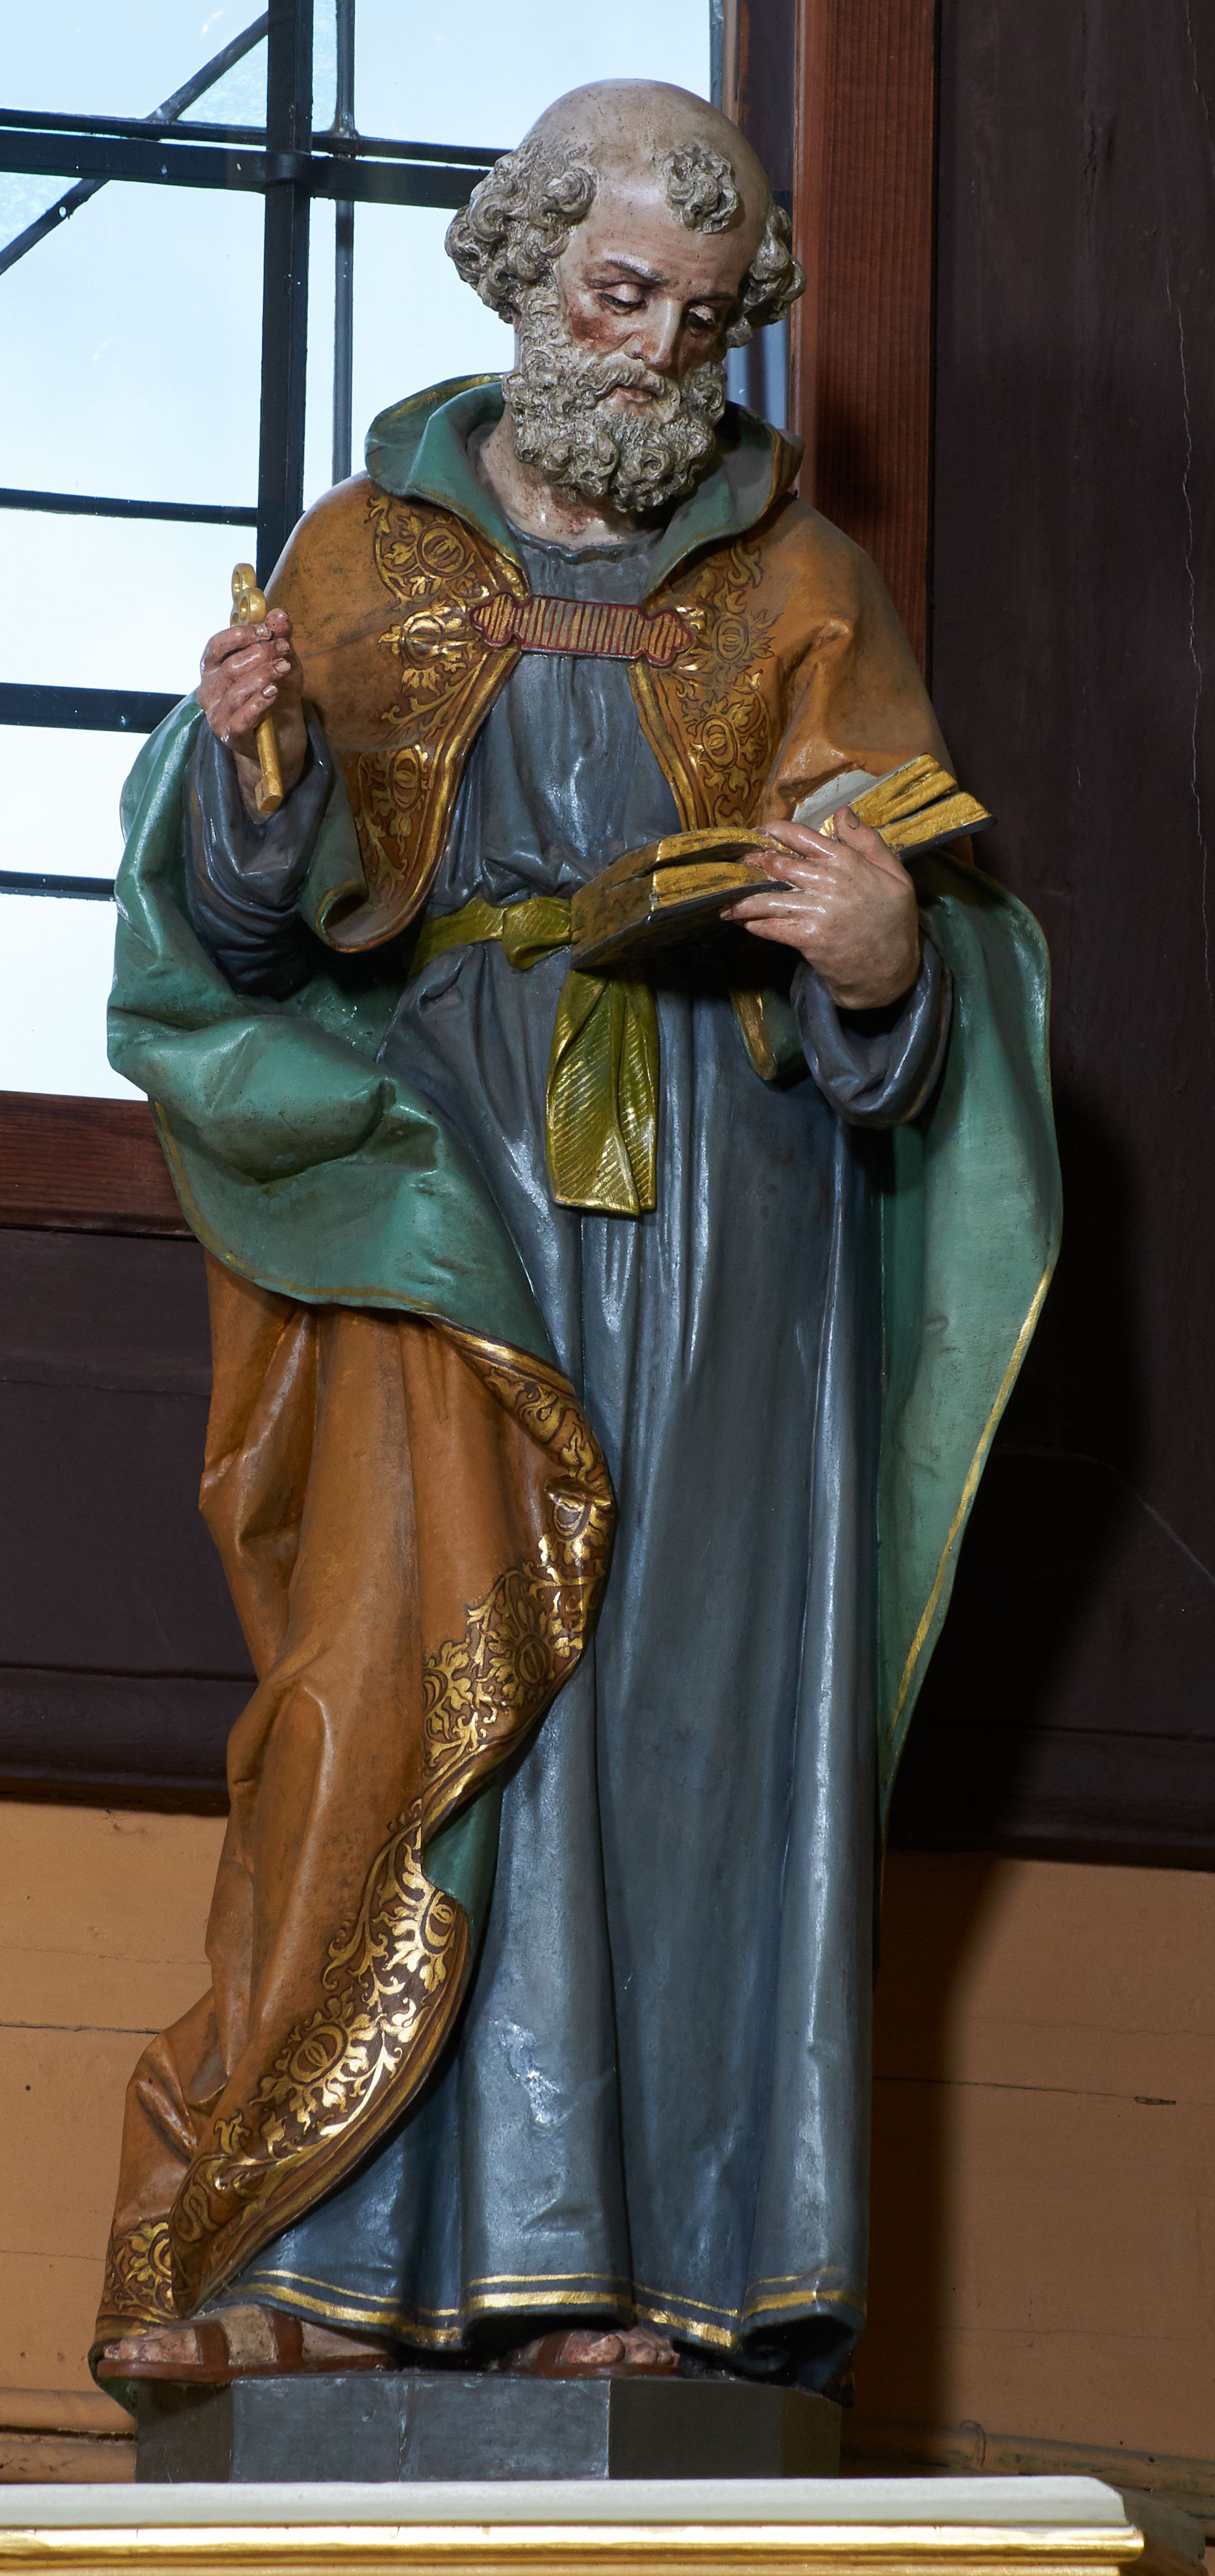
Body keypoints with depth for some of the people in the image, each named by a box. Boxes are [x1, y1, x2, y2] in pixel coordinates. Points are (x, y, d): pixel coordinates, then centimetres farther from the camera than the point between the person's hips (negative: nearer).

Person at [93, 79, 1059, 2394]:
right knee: (425, 1664, -13)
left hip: (722, 1213, 1)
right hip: (441, 1189, -1)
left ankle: (655, 2261, -6)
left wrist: (890, 957, -17)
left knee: (689, 1693, -6)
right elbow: (248, 918, 2)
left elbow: (921, 948, 7)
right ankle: (336, 2246, -15)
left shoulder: (797, 594, 12)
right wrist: (248, 766, -20)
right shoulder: (370, 563, 10)